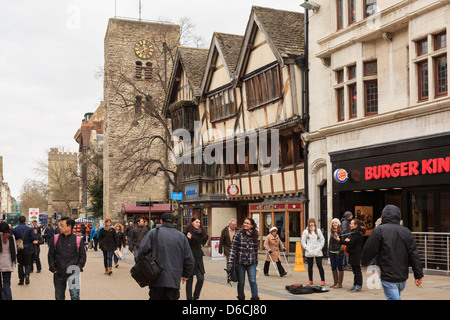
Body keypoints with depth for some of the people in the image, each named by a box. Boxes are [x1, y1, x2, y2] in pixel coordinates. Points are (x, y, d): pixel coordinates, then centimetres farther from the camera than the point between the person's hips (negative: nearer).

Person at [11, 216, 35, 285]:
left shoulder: (14, 229, -2)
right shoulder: (29, 229, -5)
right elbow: (33, 238, -9)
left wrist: (17, 242, 10)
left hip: (19, 249, 1)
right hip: (27, 249, -1)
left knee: (20, 264, 10)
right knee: (28, 264, 9)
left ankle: (21, 280, 10)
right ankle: (27, 275, -17)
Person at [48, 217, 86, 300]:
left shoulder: (78, 240, -1)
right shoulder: (55, 239, 5)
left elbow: (82, 256, 5)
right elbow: (50, 255, 10)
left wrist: (78, 267, -7)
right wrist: (53, 268, 1)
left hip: (73, 273, -3)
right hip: (58, 274, 3)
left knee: (75, 296, -11)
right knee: (59, 297, 12)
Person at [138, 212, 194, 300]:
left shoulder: (153, 233, 2)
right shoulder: (181, 236, 10)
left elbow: (142, 251, -8)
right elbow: (189, 259, 10)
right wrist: (186, 275, 23)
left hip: (157, 279, -1)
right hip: (174, 280, 1)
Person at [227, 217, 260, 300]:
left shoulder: (254, 236, 4)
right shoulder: (238, 234, -6)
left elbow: (255, 250, 13)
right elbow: (233, 248, -10)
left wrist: (256, 261, 16)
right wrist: (230, 262, -17)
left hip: (251, 263, 2)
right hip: (240, 262, -2)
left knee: (253, 281, -5)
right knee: (241, 282, 8)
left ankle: (255, 297, 3)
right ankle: (241, 297, 26)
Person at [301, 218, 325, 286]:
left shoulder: (318, 230, 6)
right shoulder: (306, 231, 3)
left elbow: (322, 239, 9)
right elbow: (303, 241, 4)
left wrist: (320, 247, -1)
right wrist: (306, 248, -6)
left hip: (318, 252, 0)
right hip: (309, 252, 0)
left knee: (320, 266, -4)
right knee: (310, 266, 7)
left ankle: (322, 280, 5)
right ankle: (310, 280, 16)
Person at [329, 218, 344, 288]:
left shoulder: (341, 231, -8)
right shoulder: (332, 232, 14)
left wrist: (341, 251, -17)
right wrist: (329, 250, 15)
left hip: (338, 252, -7)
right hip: (332, 252, 7)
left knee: (340, 267, -1)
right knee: (333, 267, 10)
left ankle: (339, 283, 3)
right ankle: (335, 282, 18)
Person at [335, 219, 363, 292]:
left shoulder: (356, 233, -16)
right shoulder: (353, 232, 17)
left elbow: (350, 243, -23)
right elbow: (348, 240, 19)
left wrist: (340, 241, -24)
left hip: (356, 255, -10)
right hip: (353, 255, 10)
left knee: (357, 270, -5)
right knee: (355, 270, 13)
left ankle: (358, 286, -2)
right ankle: (355, 285, 19)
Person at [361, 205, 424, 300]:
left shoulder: (379, 230, -9)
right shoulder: (406, 232, 6)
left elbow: (369, 250, -7)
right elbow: (414, 255, 4)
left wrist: (364, 263, 13)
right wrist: (419, 275, 7)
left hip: (388, 277, -6)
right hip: (403, 277, 6)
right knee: (396, 296, 23)